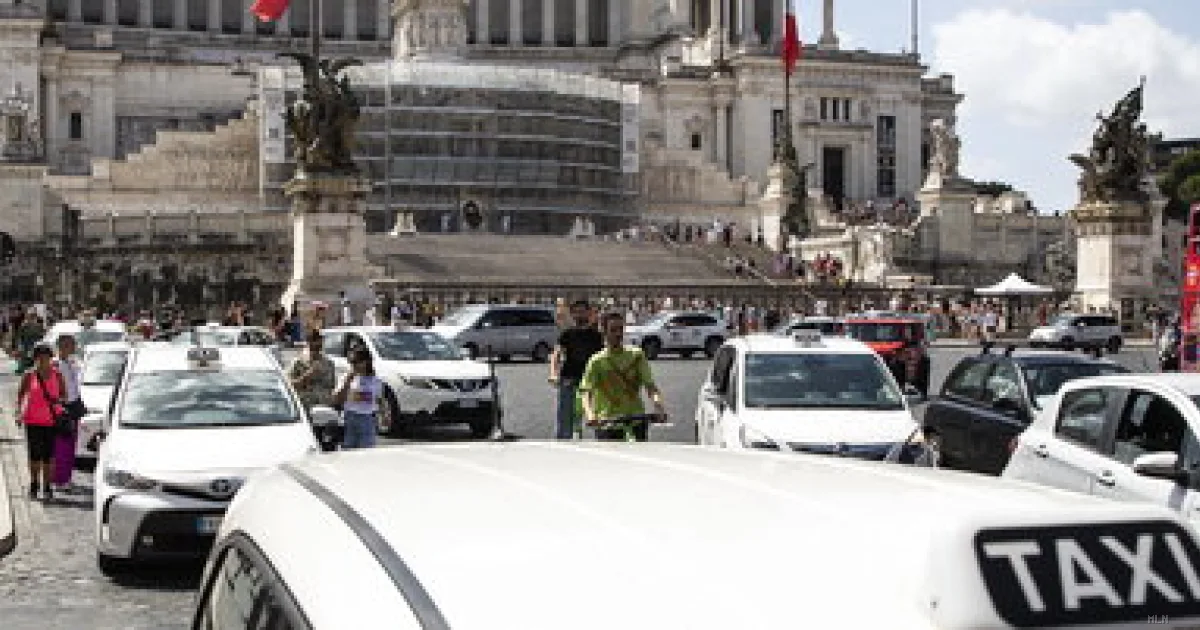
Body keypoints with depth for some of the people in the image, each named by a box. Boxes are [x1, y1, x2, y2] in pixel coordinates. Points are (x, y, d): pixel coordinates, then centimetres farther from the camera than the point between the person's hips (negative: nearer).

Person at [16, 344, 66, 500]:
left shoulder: (57, 375, 1)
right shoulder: (29, 375, -1)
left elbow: (63, 394, 10)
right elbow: (21, 394, 9)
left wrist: (58, 400, -12)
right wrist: (20, 412, -2)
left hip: (52, 420, 0)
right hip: (33, 420, 0)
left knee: (48, 455, 2)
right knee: (35, 454, 0)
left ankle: (47, 487, 10)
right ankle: (33, 484, 16)